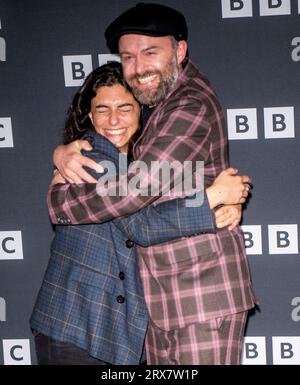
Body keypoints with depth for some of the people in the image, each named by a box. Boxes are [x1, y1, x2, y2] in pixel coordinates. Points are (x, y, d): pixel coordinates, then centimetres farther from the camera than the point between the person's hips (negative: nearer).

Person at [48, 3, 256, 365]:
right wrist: (64, 152, -3)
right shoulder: (158, 101, 13)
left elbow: (131, 192, -25)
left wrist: (57, 199, -9)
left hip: (204, 296, -9)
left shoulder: (191, 107, -18)